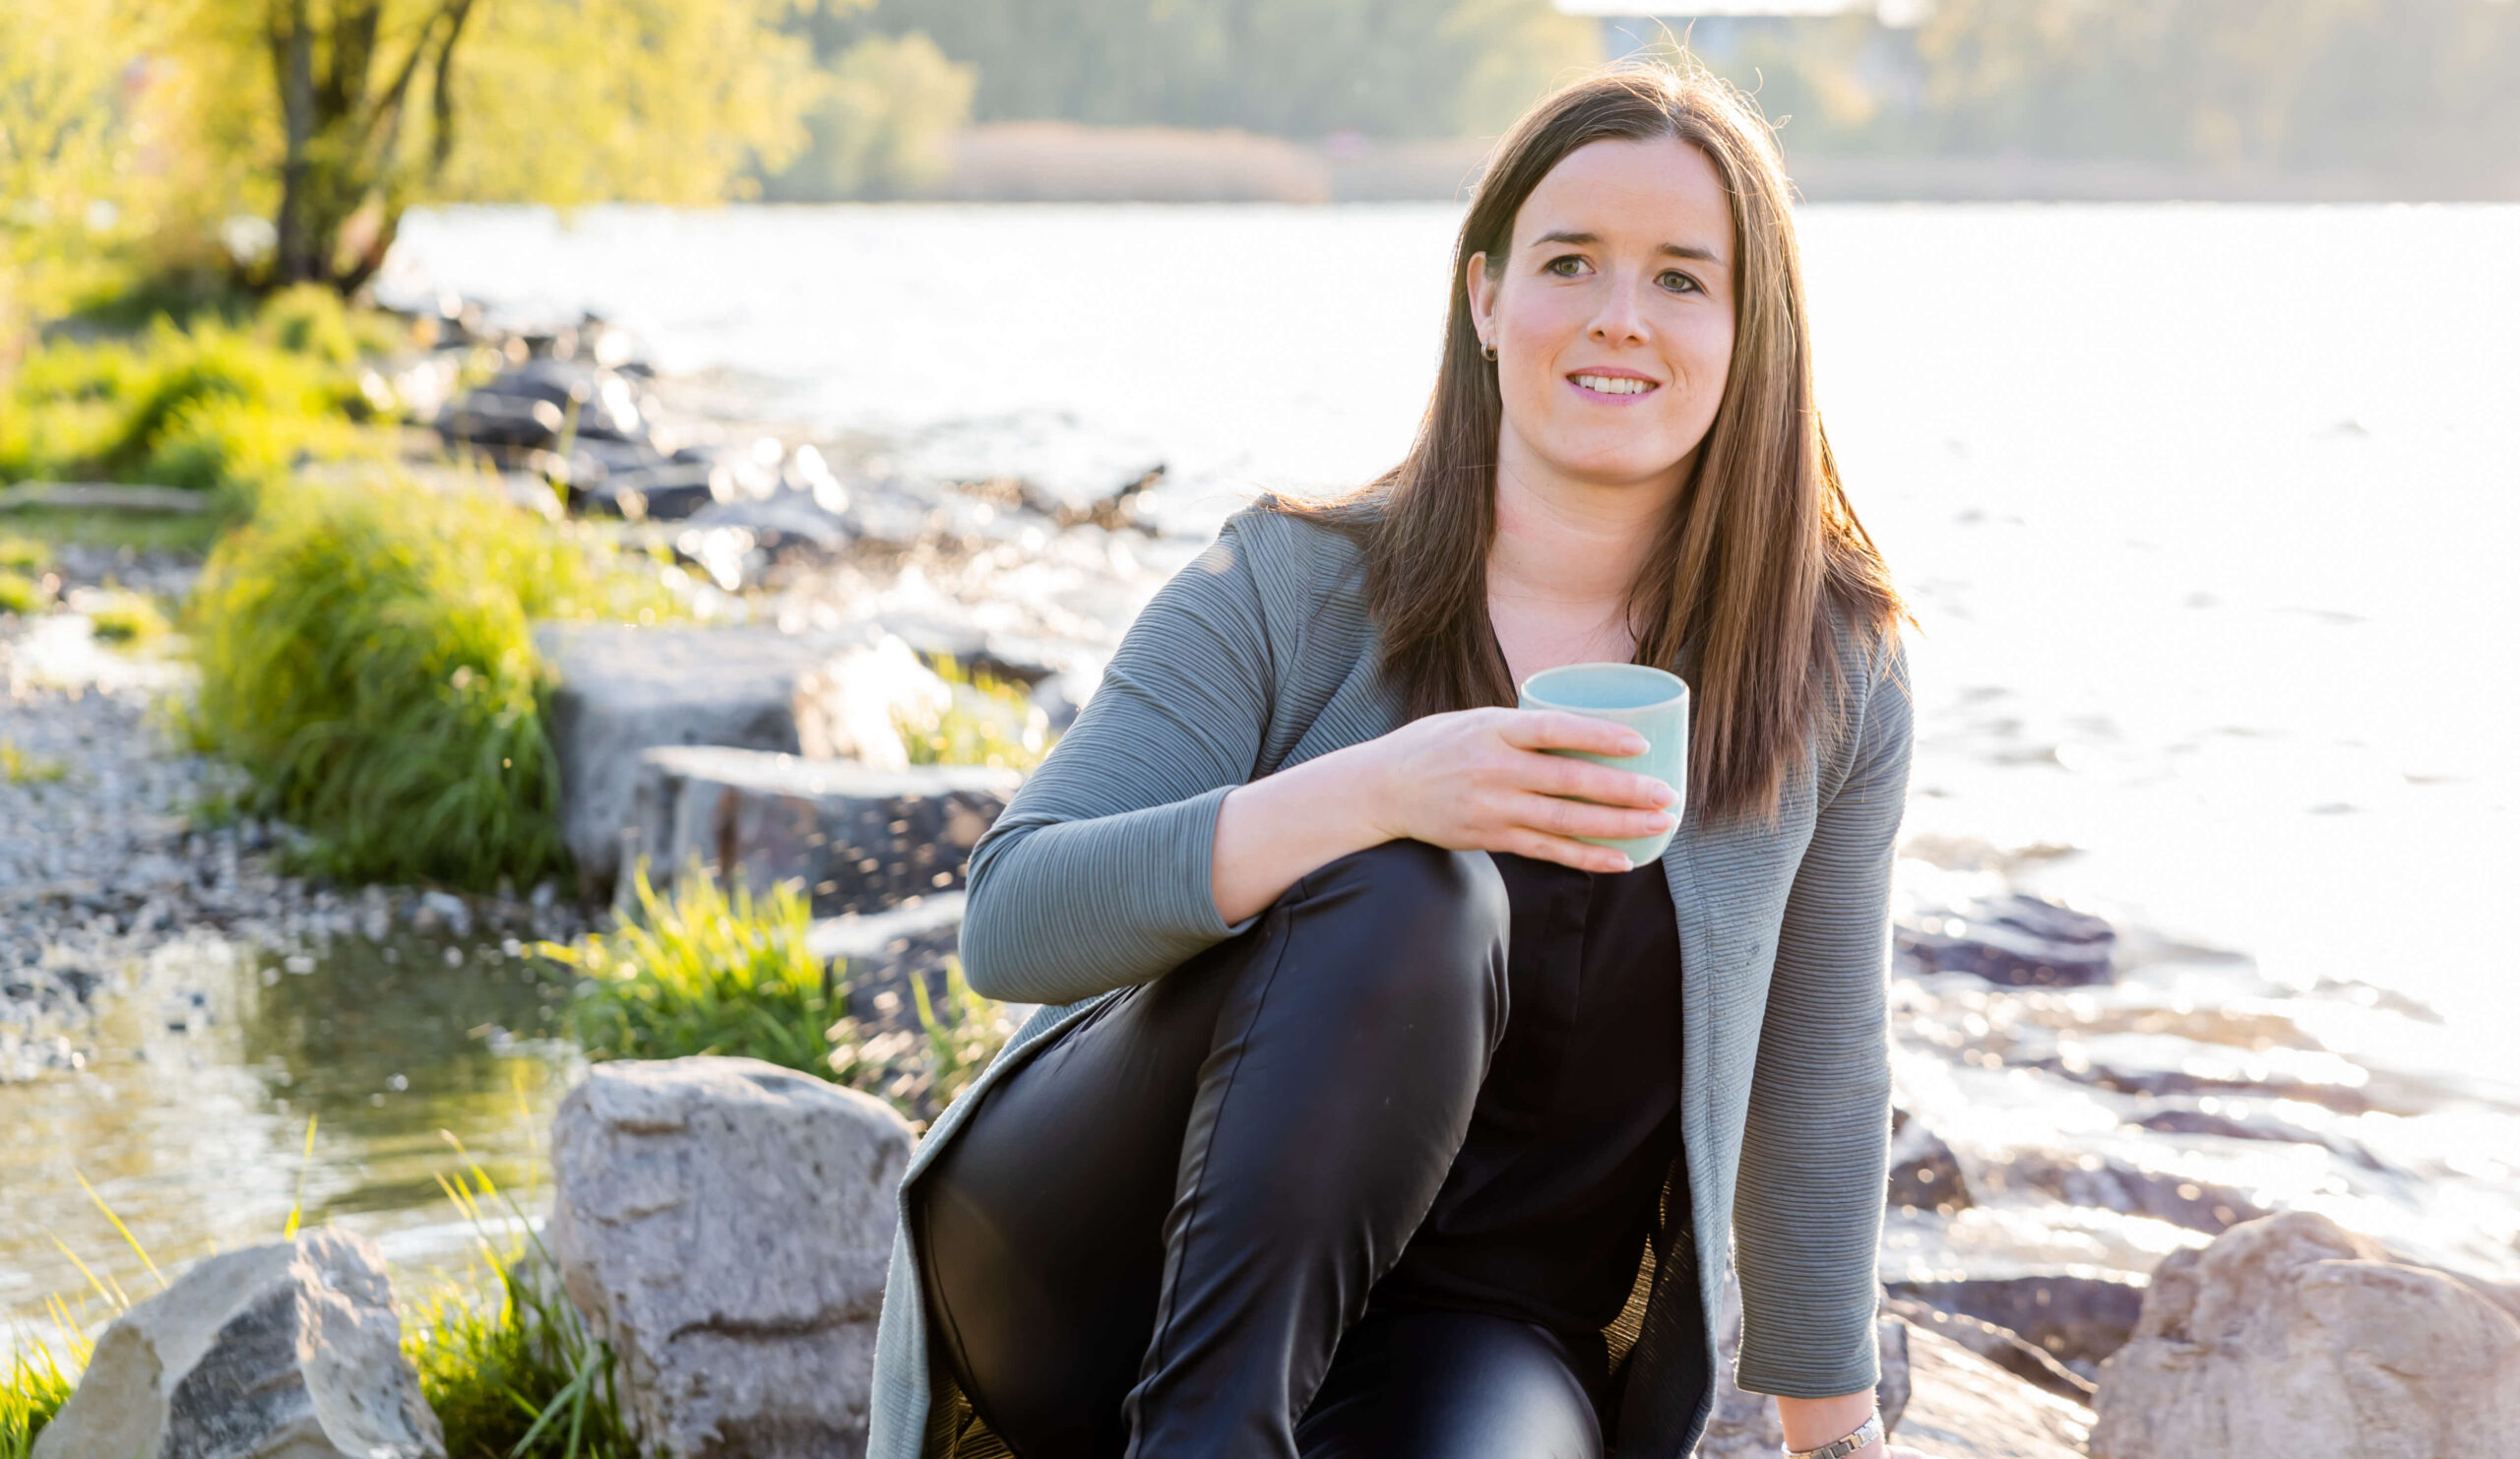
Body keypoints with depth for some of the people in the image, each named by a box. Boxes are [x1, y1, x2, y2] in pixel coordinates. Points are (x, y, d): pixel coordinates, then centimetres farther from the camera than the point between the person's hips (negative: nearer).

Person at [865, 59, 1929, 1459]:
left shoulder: (1832, 678, 0)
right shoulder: (1292, 587, -6)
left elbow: (1819, 1088, 10)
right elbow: (1010, 920, -16)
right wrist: (1377, 791, -28)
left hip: (1471, 1336, 0)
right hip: (1087, 1279, 0)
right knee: (1405, 898, -30)